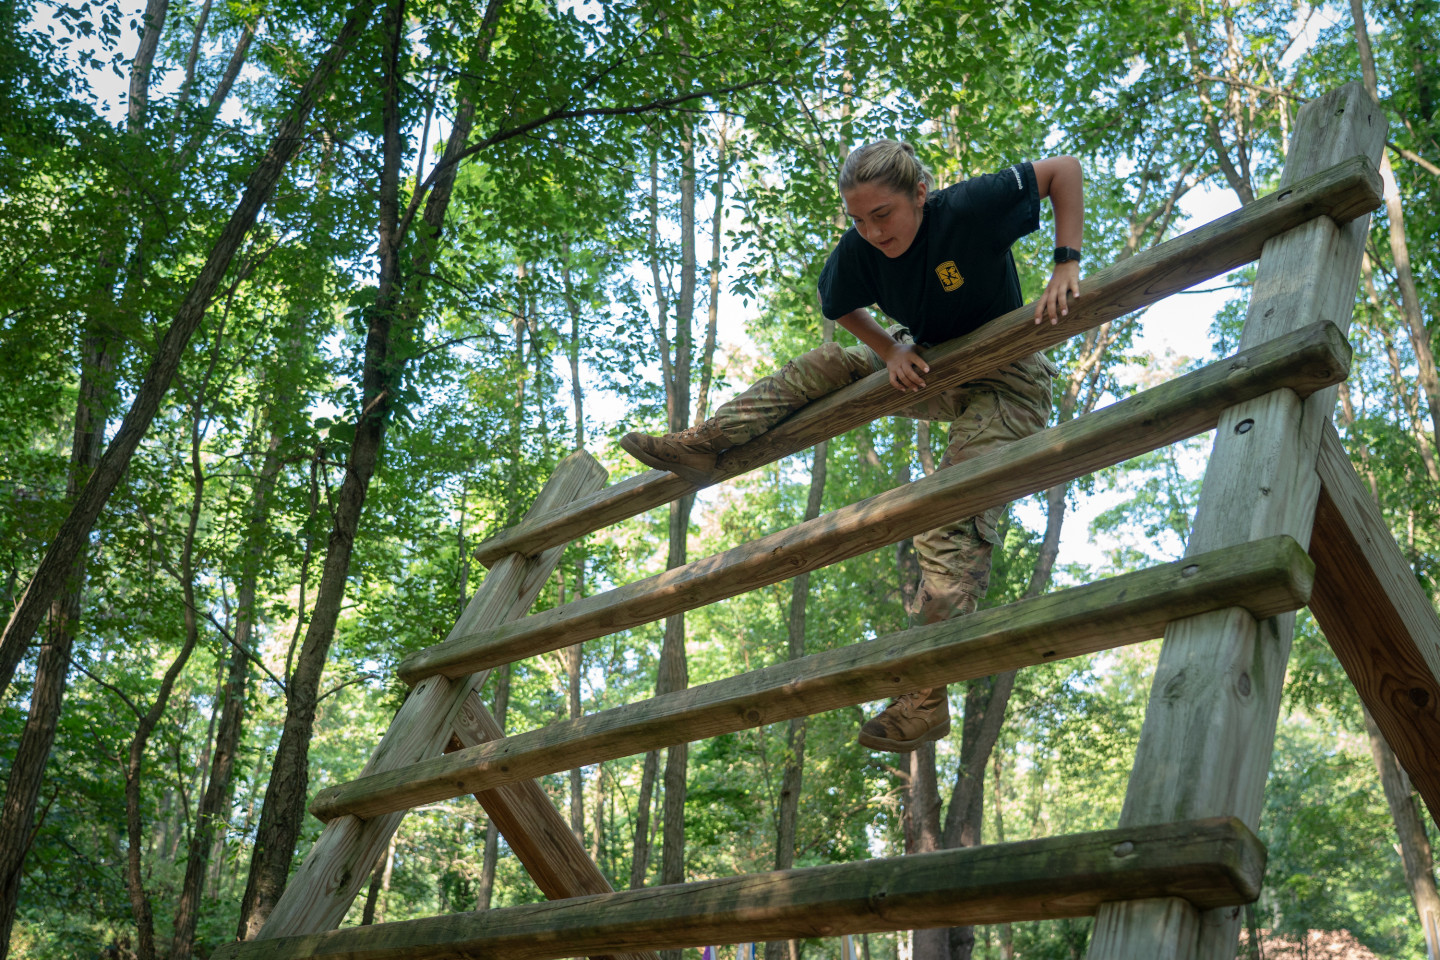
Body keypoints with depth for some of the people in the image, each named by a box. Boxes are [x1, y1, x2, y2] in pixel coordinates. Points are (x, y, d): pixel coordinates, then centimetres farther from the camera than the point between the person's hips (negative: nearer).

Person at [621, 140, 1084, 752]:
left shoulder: (971, 208, -28)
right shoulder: (857, 253, -13)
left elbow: (1065, 169, -17)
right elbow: (840, 308, 8)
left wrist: (1066, 265, -27)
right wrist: (891, 352, -9)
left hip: (1005, 383, -6)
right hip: (928, 367, 6)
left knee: (957, 516, -21)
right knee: (819, 368, 0)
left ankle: (925, 699, -22)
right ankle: (702, 448, 10)